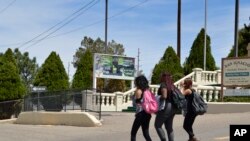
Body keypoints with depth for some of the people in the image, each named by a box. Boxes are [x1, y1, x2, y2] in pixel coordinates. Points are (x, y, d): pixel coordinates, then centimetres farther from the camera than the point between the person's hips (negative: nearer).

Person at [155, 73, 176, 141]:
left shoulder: (163, 85, -10)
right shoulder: (172, 86, 13)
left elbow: (164, 96, -21)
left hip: (165, 108, -8)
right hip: (172, 108, 8)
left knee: (157, 125, 0)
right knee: (169, 127, 13)